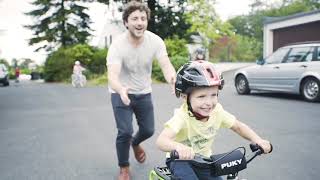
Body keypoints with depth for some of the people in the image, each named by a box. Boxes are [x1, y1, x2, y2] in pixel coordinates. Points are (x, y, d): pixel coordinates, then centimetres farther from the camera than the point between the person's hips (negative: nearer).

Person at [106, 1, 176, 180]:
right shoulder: (117, 45, -25)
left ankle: (135, 143, 48)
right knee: (125, 132, -12)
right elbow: (112, 76, -34)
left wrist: (173, 79, -52)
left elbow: (166, 65, -28)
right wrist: (121, 90, -58)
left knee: (148, 130, 10)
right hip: (121, 93, -3)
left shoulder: (155, 41, -17)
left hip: (144, 93, 4)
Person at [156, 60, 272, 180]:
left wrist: (257, 140, -19)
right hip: (181, 160, -5)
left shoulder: (217, 111, -15)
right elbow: (161, 140, -43)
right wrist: (178, 147, -65)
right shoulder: (182, 116, -30)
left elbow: (239, 126, -2)